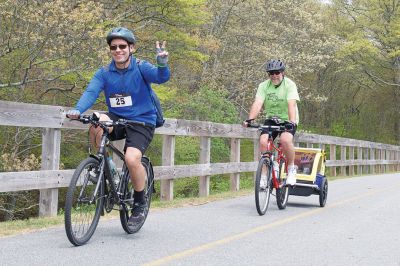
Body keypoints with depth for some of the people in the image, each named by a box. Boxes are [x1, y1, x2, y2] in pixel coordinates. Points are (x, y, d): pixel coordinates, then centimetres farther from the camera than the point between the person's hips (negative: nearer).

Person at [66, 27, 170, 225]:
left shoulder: (141, 68, -8)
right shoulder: (104, 73, 0)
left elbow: (161, 77, -26)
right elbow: (91, 92, -15)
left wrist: (162, 64, -50)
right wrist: (77, 110, -35)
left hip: (142, 121, -3)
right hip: (117, 119, 3)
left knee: (132, 159, -26)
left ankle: (140, 203, 0)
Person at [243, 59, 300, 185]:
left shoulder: (289, 85, -13)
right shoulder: (263, 86, -4)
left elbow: (291, 104, -28)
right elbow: (257, 103, -17)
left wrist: (292, 122, -44)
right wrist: (250, 119, -35)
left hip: (287, 120, -3)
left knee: (285, 139, -31)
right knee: (263, 142, -20)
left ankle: (291, 169, -8)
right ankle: (264, 175, -9)